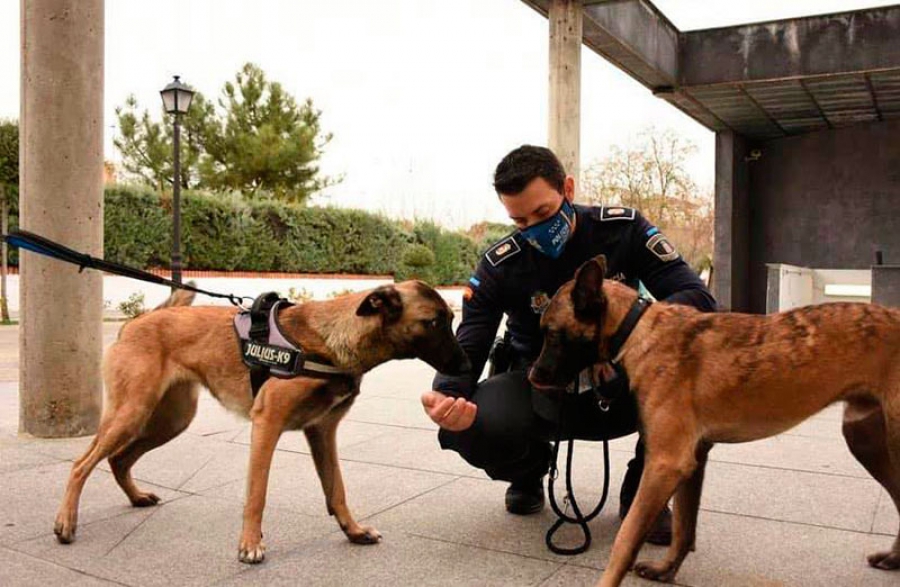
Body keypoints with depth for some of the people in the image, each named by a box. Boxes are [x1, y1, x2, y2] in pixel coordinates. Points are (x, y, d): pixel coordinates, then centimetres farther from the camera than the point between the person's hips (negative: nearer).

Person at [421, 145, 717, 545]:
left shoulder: (623, 229, -12)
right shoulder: (498, 267, -13)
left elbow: (699, 298, -18)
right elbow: (467, 348, -16)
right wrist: (446, 395, -41)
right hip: (542, 390, 0)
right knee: (468, 428, -32)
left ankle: (643, 491, -7)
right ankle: (529, 469, 9)